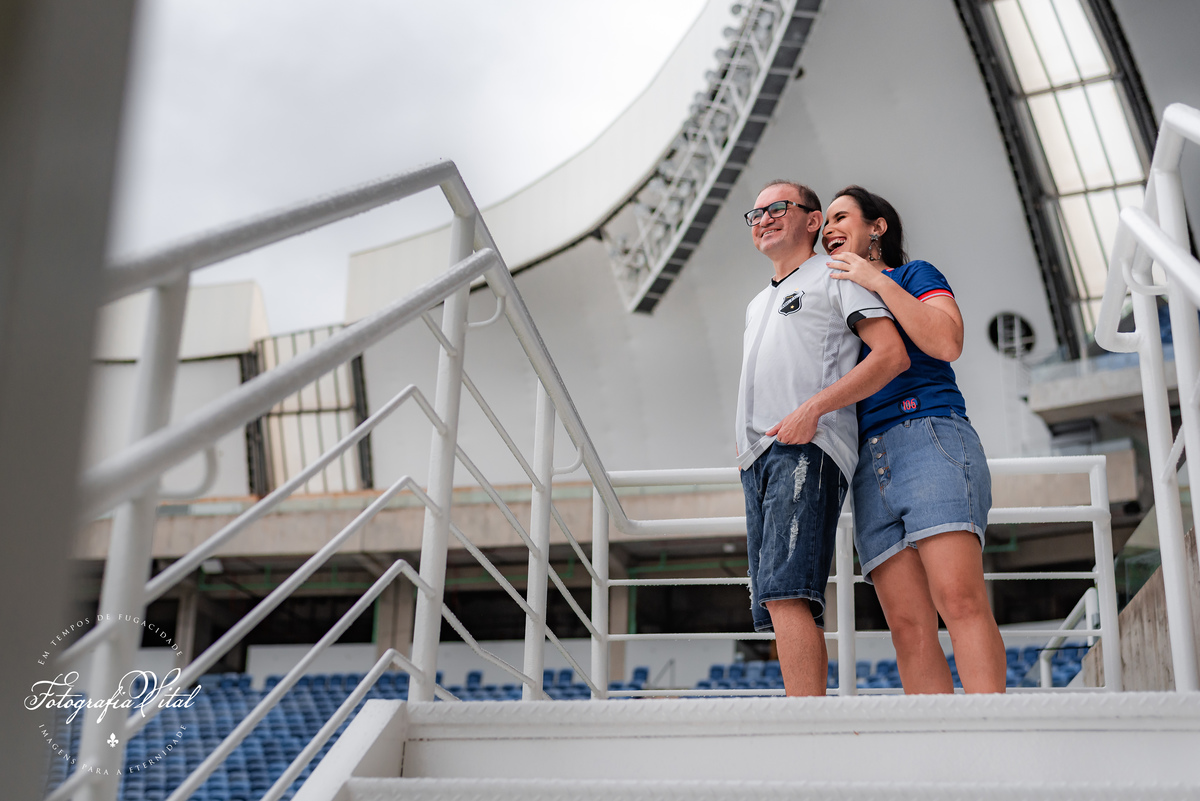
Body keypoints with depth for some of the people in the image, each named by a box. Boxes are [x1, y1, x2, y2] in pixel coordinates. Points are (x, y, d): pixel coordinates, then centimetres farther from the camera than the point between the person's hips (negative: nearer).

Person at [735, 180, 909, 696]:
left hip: (807, 448, -8)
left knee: (785, 595, -23)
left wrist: (812, 409, -14)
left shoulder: (836, 277, 9)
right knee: (778, 607, -1)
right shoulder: (757, 305, 33)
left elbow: (893, 355, -5)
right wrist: (746, 438, 17)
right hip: (758, 458, 8)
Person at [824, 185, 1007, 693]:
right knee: (908, 627, -9)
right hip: (869, 467, 6)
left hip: (928, 439, -6)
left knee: (960, 601, -22)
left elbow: (947, 342, -7)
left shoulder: (914, 275, 14)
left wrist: (879, 281, -2)